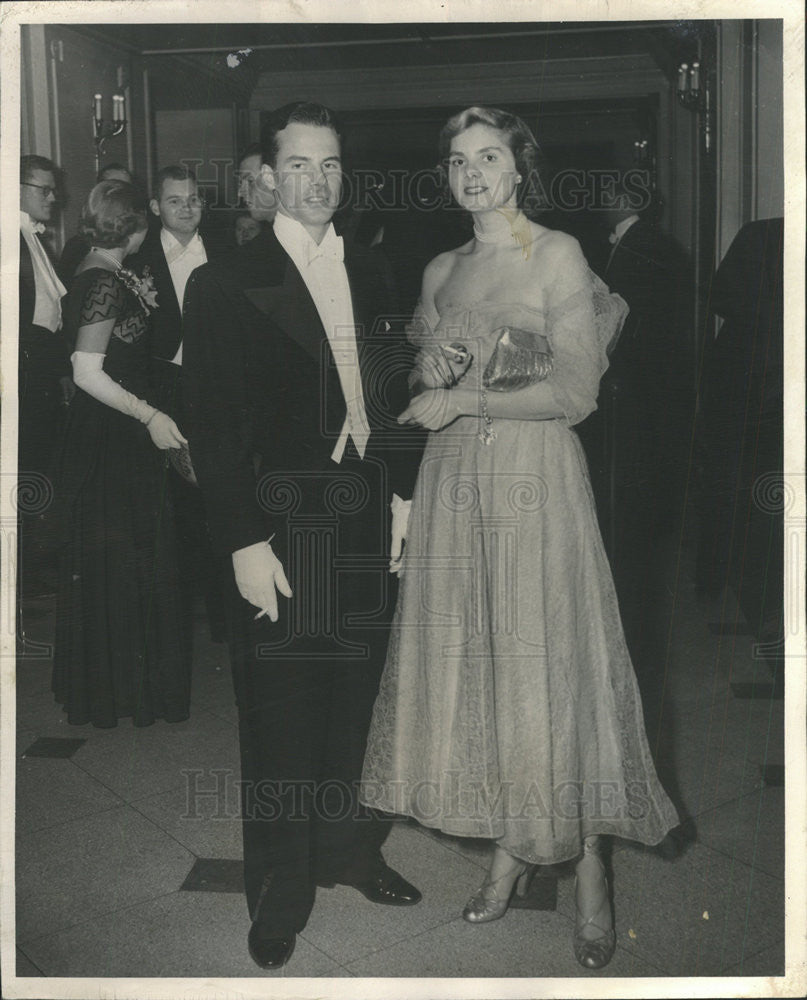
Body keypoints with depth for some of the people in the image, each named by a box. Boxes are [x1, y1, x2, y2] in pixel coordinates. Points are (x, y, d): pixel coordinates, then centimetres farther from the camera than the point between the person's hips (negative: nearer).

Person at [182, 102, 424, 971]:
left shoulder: (365, 275, 10)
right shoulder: (225, 284, -7)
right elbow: (213, 427, -10)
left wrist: (401, 491, 9)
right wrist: (244, 544, -15)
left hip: (364, 524, 5)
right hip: (282, 531, -5)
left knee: (352, 703, 17)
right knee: (282, 719, 6)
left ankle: (346, 849, 37)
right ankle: (280, 895, 23)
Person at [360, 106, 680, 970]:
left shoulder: (557, 254, -3)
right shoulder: (441, 270, 13)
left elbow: (577, 391, -9)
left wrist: (464, 399, -11)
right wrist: (427, 368, -2)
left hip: (534, 477, -5)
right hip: (454, 479, 5)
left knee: (551, 668, -3)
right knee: (470, 663, 5)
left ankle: (590, 874, 11)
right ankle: (511, 852, 20)